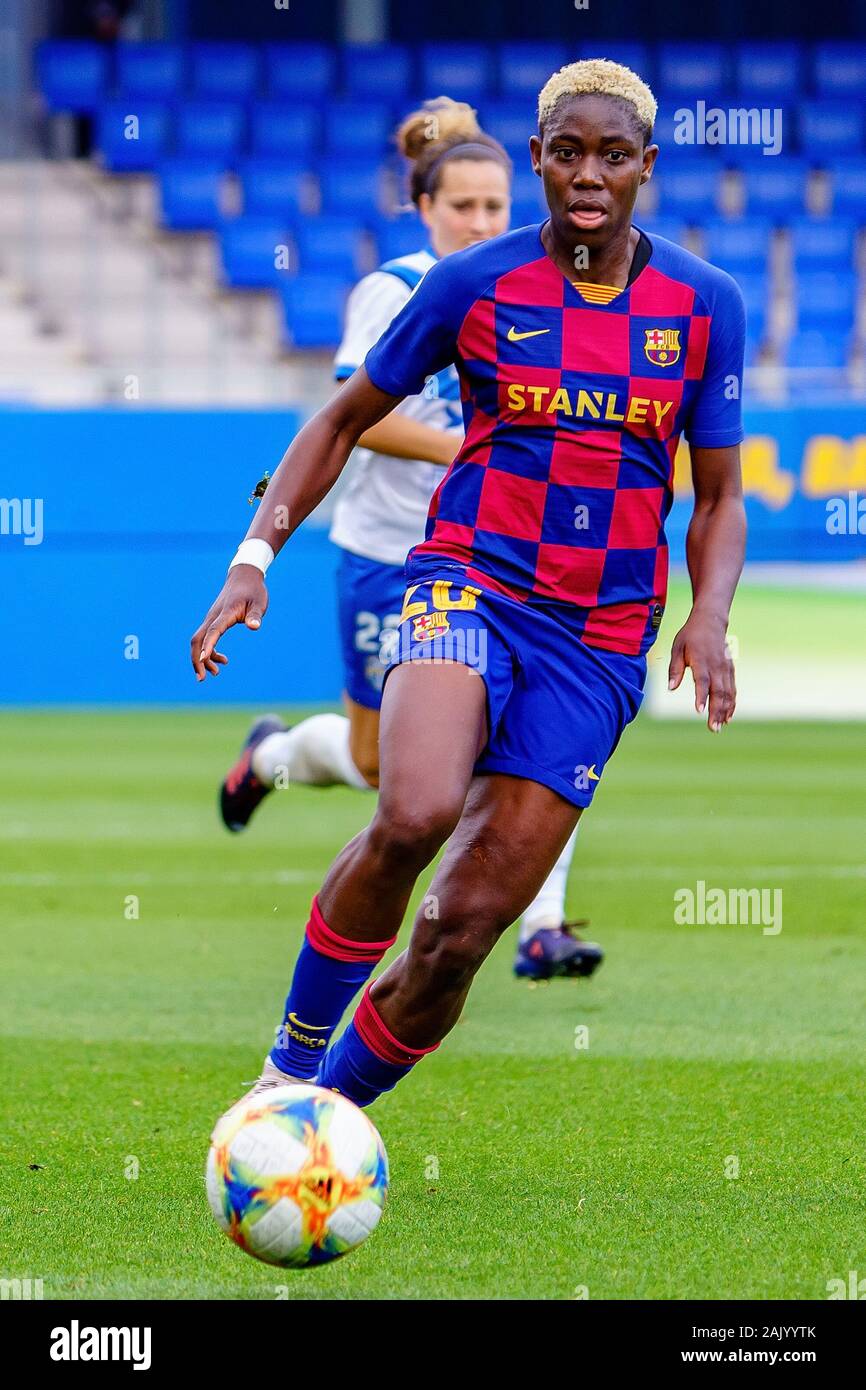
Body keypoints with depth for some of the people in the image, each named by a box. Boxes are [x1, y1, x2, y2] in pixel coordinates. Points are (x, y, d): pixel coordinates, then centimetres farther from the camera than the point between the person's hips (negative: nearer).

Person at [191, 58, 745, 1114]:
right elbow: (344, 421, 10)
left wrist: (709, 613, -9)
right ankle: (292, 1062, -14)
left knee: (463, 927, -5)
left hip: (599, 639, 2)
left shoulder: (705, 304, 4)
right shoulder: (473, 283, -1)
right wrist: (256, 553, -3)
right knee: (415, 814, -33)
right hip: (468, 582, -2)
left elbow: (719, 497, 11)